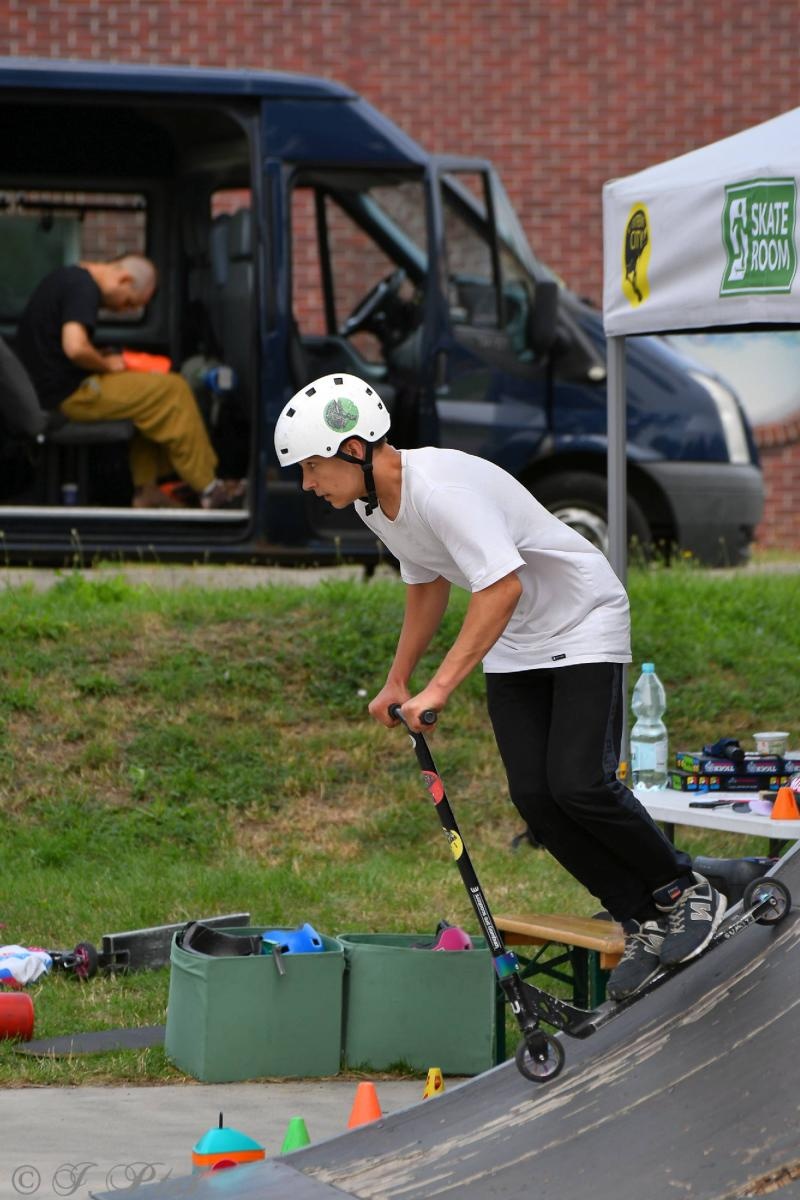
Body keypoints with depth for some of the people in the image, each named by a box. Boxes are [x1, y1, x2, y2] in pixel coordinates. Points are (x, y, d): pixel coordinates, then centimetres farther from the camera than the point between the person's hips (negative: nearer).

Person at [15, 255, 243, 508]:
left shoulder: (67, 277, 15)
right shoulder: (83, 288, -18)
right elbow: (75, 348, -31)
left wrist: (99, 357, 12)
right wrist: (106, 364, -12)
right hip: (70, 394, -11)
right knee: (173, 391, -6)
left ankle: (145, 489, 15)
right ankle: (207, 489, 2)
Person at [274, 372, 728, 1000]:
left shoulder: (442, 488, -31)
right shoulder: (375, 505, -1)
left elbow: (502, 588, -37)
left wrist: (439, 688, -38)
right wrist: (398, 681, 16)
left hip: (583, 626, -8)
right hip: (515, 649, 8)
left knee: (580, 785, -19)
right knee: (534, 796, -4)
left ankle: (688, 892, 3)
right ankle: (645, 925, 7)